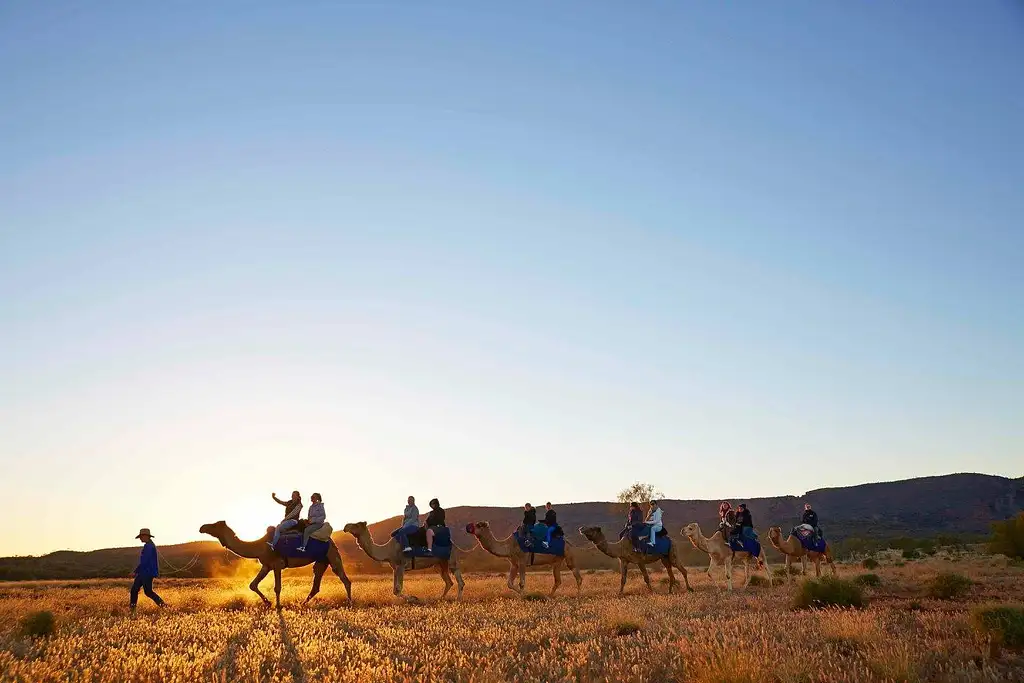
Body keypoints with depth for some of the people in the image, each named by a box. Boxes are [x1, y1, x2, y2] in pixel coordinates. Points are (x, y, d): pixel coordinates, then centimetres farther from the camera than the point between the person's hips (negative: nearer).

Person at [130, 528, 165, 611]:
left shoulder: (149, 546, -19)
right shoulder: (149, 545, 15)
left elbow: (144, 561, -22)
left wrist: (135, 572, -17)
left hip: (147, 573, -10)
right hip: (144, 573, 10)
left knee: (148, 592, -5)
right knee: (134, 589, 9)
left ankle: (163, 605, -2)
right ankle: (132, 608, 12)